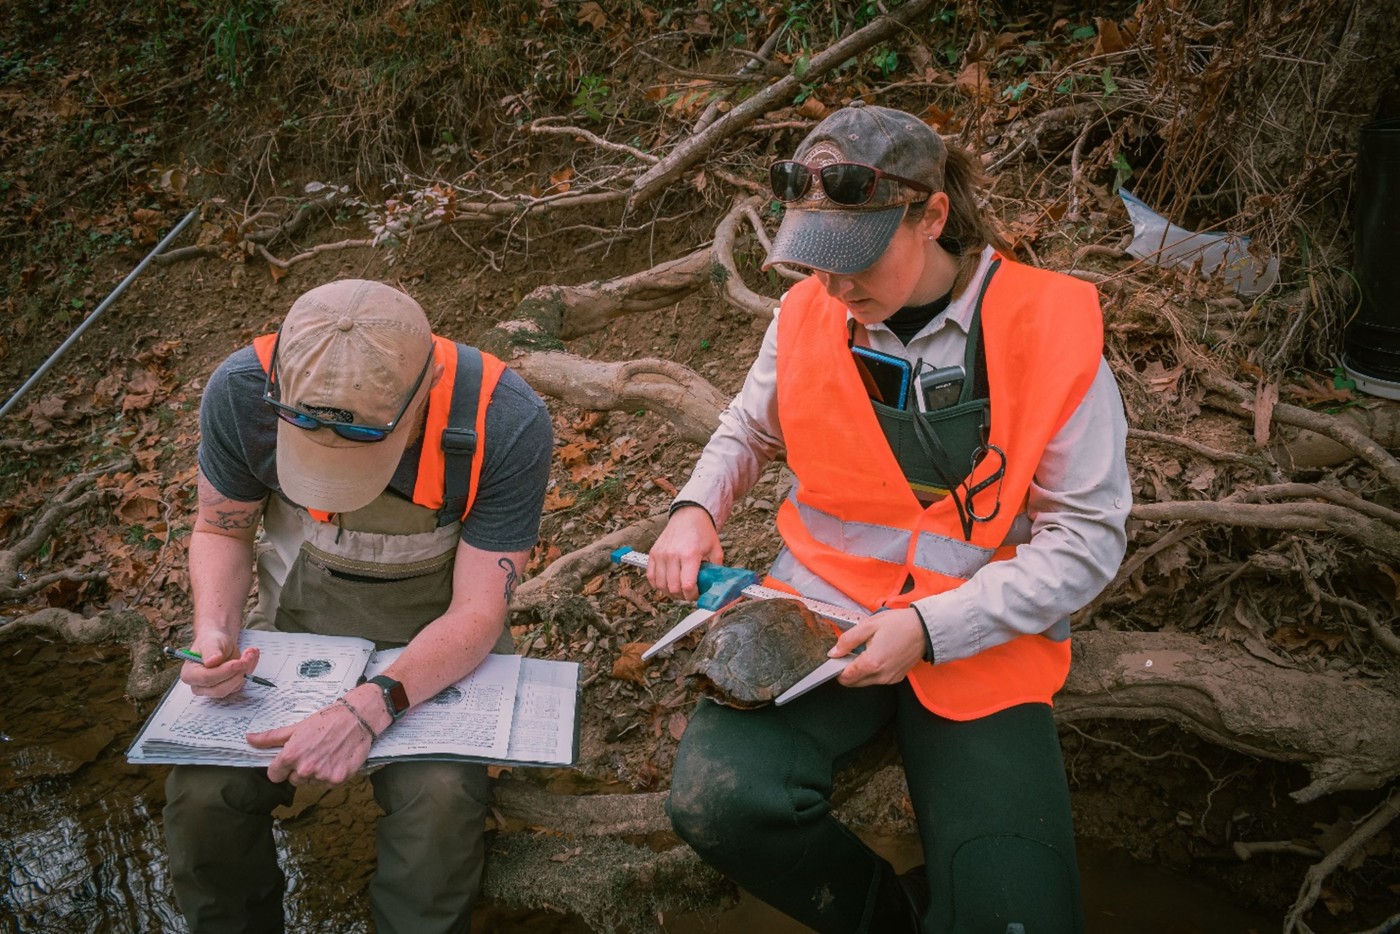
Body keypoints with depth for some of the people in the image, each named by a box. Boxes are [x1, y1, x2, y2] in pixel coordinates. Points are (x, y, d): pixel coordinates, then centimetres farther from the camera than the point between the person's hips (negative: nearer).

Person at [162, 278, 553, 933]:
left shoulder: (506, 423, -28)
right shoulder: (243, 392, -21)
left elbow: (477, 612, -22)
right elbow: (222, 528, -1)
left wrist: (369, 709, -37)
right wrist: (213, 631, -21)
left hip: (437, 645, -2)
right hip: (297, 625, 2)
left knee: (440, 802, -29)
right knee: (201, 793, -20)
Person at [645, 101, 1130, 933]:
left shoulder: (1050, 329, -11)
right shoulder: (808, 313, -1)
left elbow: (1087, 538, -9)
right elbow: (750, 429, 19)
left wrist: (933, 628, -19)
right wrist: (697, 506, -2)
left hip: (982, 635, -2)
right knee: (718, 798, -26)